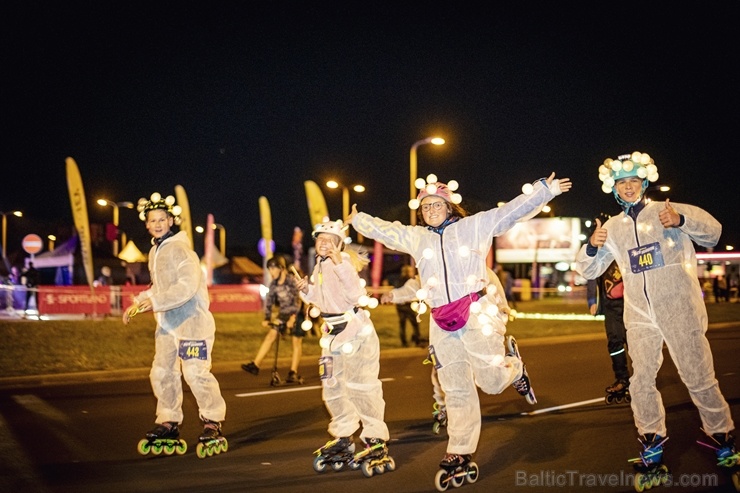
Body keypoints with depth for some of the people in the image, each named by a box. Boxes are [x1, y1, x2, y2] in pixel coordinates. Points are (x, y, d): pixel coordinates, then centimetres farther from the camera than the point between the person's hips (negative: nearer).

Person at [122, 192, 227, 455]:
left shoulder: (180, 249, -13)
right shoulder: (154, 251, 15)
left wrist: (155, 302, -28)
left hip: (192, 321, -9)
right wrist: (139, 303, 9)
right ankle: (169, 422, 21)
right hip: (166, 324, 9)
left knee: (196, 373, -11)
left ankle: (213, 422, 2)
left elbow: (187, 286, -25)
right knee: (161, 373, 8)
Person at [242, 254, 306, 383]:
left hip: (297, 314, -5)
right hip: (283, 313, 5)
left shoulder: (292, 281, -19)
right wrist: (267, 318, -10)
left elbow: (297, 301, -24)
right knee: (271, 335, -6)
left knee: (297, 342, -2)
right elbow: (269, 301, 0)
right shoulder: (274, 284, -2)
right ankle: (255, 365, -9)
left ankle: (293, 373, 4)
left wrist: (292, 318, -31)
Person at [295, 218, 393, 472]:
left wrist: (341, 264, -37)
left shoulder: (343, 262, -16)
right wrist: (307, 290, 0)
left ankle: (376, 442, 0)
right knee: (332, 386, 13)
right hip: (334, 332, 9)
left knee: (361, 386, -8)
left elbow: (356, 295, -30)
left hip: (355, 330, -9)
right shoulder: (319, 266, 10)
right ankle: (343, 438, 26)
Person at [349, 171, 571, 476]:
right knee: (455, 390, 7)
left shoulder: (473, 226, 4)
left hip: (475, 313, -4)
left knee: (491, 381, -4)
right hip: (441, 323, 4)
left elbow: (512, 211, 1)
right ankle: (460, 450, 15)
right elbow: (381, 230, 29)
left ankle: (513, 365, 31)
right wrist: (357, 220, 40)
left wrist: (545, 190, -4)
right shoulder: (415, 237, 15)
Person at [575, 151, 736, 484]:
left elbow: (712, 233, -7)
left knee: (699, 378, -1)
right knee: (641, 382, 5)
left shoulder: (667, 211, 2)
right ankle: (652, 445, 19)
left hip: (679, 310, -4)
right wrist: (591, 245, -10)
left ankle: (722, 437, 16)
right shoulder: (612, 227, 12)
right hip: (640, 316, 4)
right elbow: (589, 270, 13)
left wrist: (681, 220, -26)